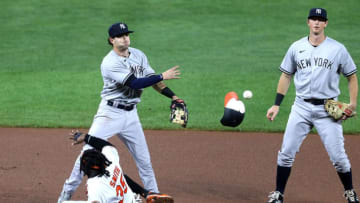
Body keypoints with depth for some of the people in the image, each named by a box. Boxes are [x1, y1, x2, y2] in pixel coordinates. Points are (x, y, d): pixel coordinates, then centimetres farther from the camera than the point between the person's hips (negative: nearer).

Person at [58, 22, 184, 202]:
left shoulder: (138, 55, 5)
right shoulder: (110, 63, -18)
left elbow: (152, 80, 10)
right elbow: (135, 83, -26)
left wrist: (173, 96, -3)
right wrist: (163, 77, -26)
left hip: (130, 114, 6)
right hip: (110, 113, -6)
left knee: (143, 158, 9)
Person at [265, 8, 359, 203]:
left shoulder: (338, 49, -1)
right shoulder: (296, 47, 6)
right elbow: (286, 75, 13)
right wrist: (276, 104, 8)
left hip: (328, 110, -2)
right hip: (301, 107, 2)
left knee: (338, 155, -3)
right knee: (286, 152, -1)